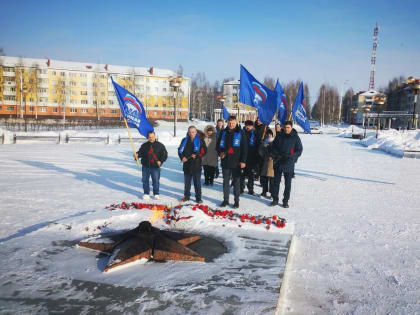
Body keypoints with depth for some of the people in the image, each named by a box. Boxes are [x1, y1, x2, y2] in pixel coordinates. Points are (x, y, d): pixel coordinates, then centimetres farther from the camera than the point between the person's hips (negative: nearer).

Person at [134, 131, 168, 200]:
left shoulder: (160, 145, 1)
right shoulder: (144, 145, 7)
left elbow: (165, 154, 1)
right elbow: (140, 152, 7)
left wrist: (161, 161, -13)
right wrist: (137, 155, -16)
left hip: (155, 167, -2)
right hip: (145, 166, 2)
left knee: (156, 181, 2)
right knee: (145, 180, 7)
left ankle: (156, 194, 19)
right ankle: (146, 194, 21)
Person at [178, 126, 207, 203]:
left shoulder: (200, 141, 0)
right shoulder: (184, 140, 7)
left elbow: (204, 151, -2)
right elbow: (180, 150, 10)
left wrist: (196, 155, -15)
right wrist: (182, 157, -8)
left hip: (196, 165, -3)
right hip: (187, 165, 3)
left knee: (197, 182, 2)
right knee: (187, 182, 13)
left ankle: (198, 198, 10)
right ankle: (186, 196, 26)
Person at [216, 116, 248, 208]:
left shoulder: (240, 133, -1)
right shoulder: (223, 133, 7)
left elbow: (244, 148, -3)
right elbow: (218, 145, 16)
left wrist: (243, 161, -10)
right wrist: (220, 152, -5)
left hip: (236, 162, -3)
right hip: (225, 162, 3)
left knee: (236, 181, 6)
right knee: (225, 181, 10)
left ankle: (236, 201, 15)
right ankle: (225, 199, 21)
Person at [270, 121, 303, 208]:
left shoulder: (296, 138, -3)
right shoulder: (279, 136, 3)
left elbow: (299, 150, -2)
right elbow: (273, 147, 10)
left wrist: (291, 156, -18)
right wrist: (276, 155, -9)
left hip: (289, 164, -2)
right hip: (278, 163, 2)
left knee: (288, 183, 5)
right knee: (276, 182, 9)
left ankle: (286, 201, 17)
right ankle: (275, 200, 20)